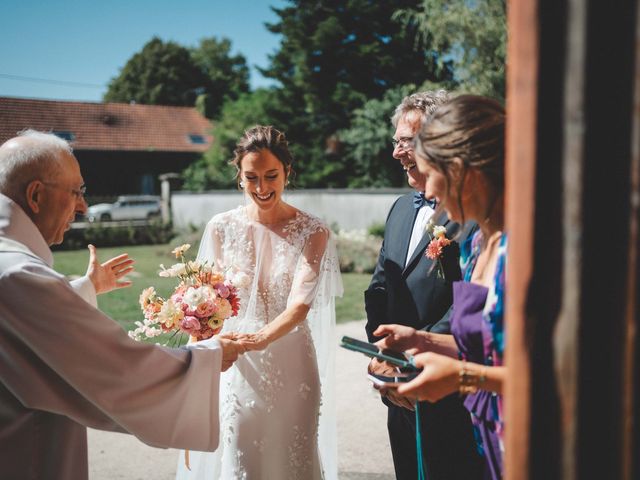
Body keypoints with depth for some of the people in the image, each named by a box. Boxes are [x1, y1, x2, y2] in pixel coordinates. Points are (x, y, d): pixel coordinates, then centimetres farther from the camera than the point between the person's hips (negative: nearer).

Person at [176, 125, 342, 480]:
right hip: (236, 369, 1)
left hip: (291, 369, 0)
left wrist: (262, 337, -37)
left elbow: (300, 303, -18)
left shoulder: (312, 232, -6)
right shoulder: (221, 228, -1)